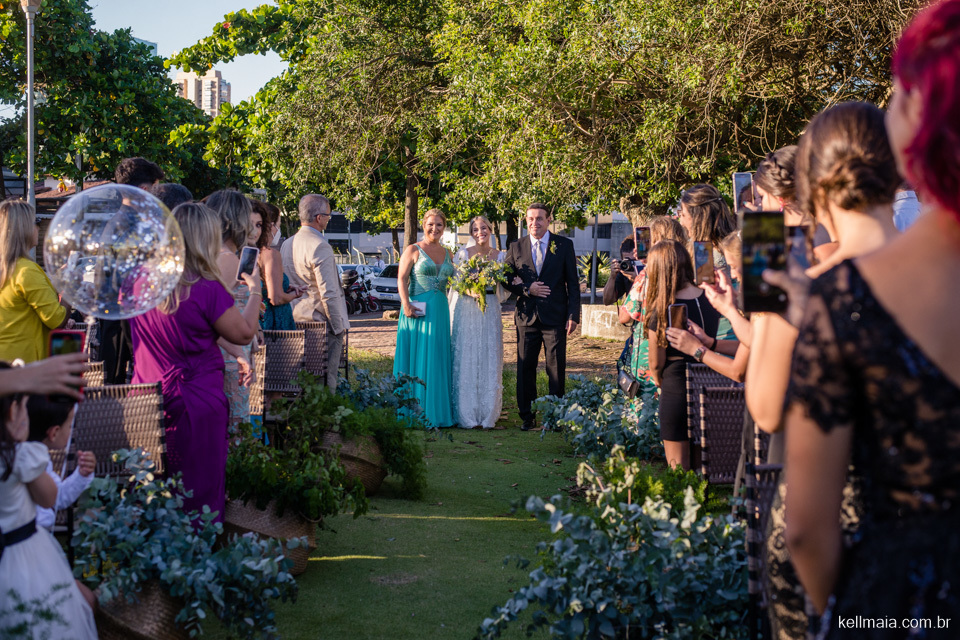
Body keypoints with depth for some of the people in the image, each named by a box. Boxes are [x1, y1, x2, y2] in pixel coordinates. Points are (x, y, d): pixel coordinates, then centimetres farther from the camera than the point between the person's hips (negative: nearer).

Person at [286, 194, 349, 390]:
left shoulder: (287, 244, 8)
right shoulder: (320, 247, -18)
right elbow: (328, 293, -20)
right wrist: (339, 326, -12)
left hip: (296, 320, 8)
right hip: (322, 322, -8)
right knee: (327, 377, -3)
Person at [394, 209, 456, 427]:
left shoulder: (447, 254, 15)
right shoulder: (413, 250, 0)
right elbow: (401, 279, -7)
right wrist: (406, 304, -18)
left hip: (440, 311, 5)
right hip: (417, 310, -5)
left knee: (438, 359, 7)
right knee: (416, 358, -3)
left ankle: (437, 410, 14)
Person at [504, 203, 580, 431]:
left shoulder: (564, 245, 3)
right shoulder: (516, 248, 8)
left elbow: (573, 283, 1)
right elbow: (507, 281, 9)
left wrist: (573, 315, -6)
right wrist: (526, 289, -10)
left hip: (555, 317, -2)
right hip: (527, 316, 2)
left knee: (556, 369, 1)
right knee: (525, 368, 5)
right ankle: (527, 416, 15)